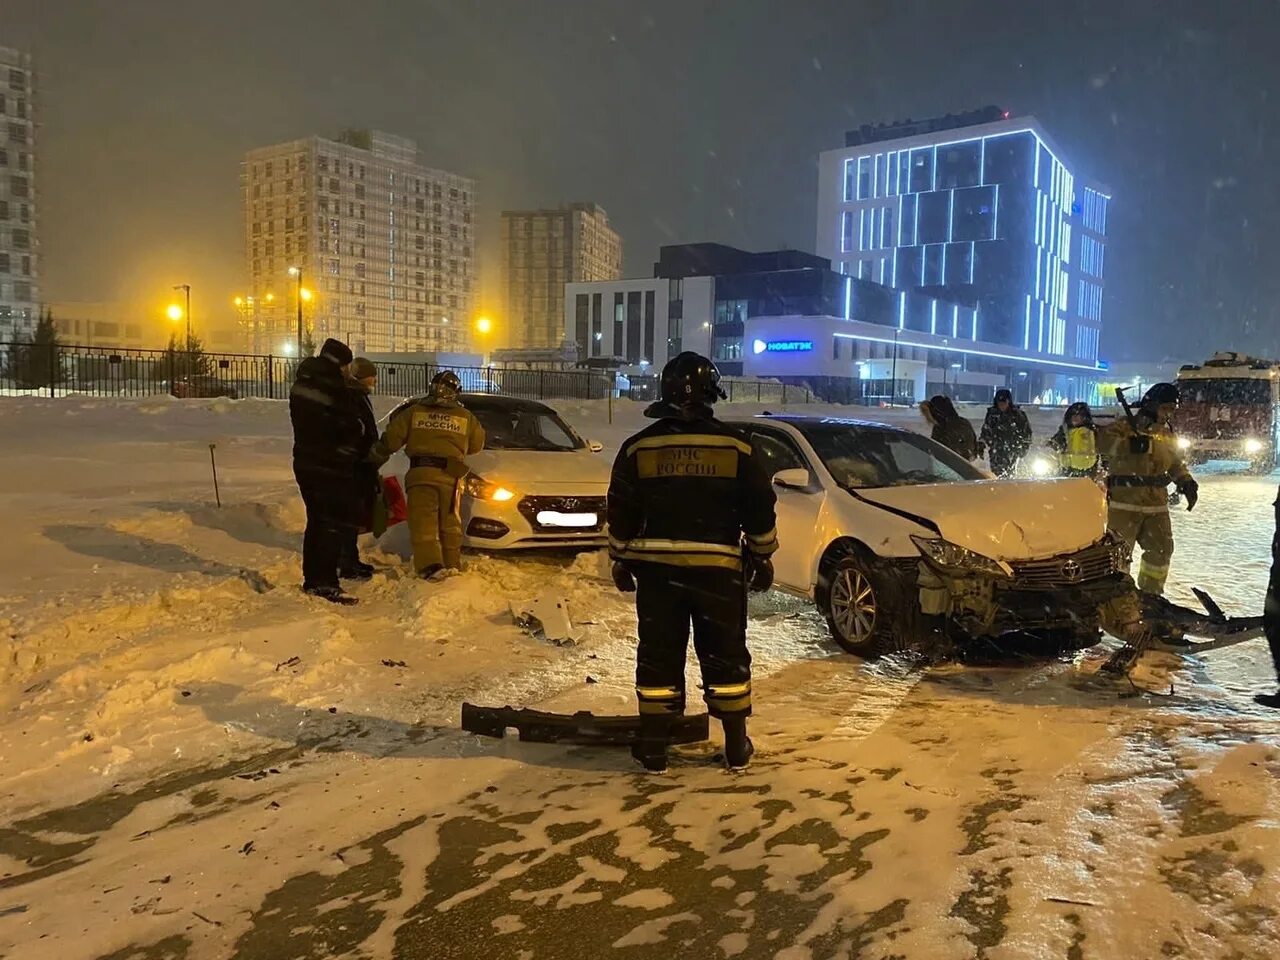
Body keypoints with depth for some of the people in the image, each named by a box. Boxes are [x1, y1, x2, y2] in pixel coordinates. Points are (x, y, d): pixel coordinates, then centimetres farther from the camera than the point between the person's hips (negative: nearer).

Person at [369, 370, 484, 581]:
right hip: (450, 476, 2)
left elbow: (390, 439, 6)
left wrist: (375, 459, 20)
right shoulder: (465, 417, 9)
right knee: (450, 522, 15)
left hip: (420, 473, -2)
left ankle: (430, 565, -19)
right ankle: (452, 563, 15)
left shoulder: (414, 412, 7)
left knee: (423, 522, -5)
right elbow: (477, 444, 19)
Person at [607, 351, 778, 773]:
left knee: (658, 656, 9)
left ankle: (654, 747, 14)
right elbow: (760, 509, 1)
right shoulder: (735, 447, -3)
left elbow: (620, 513, 3)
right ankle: (737, 746, 19)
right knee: (725, 656, 11)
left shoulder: (639, 447, -1)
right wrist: (762, 556, 13)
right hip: (718, 567, 0)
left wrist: (621, 560, 15)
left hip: (656, 567, 1)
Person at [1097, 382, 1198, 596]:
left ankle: (1150, 592, 28)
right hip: (1125, 502, -7)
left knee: (1161, 549, 12)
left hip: (1156, 505, 7)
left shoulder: (1167, 434, 16)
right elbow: (1102, 440, -22)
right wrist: (1129, 445, -34)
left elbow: (1175, 463, 24)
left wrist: (1187, 482, 7)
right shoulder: (1125, 426, -7)